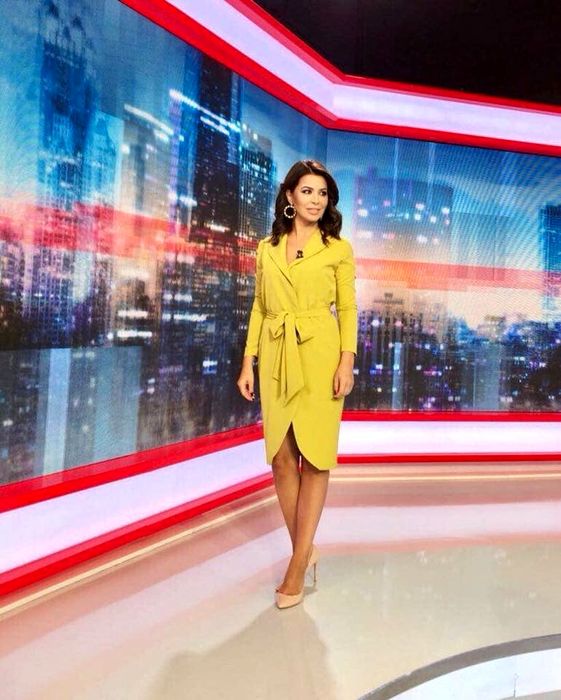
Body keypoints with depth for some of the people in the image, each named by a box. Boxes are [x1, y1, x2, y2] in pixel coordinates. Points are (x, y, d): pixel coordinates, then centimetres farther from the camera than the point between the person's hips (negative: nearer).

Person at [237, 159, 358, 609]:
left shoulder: (338, 248, 4)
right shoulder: (267, 247, 12)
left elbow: (348, 308, 1)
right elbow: (260, 307, 12)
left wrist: (347, 362, -10)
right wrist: (248, 361, 6)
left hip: (320, 356, -3)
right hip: (276, 357, 4)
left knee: (314, 458, -1)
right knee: (282, 458, 5)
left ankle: (298, 562, 10)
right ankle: (305, 552, 22)